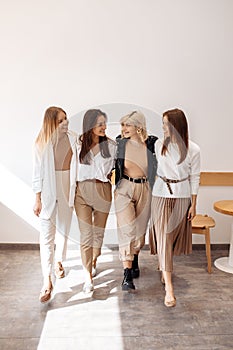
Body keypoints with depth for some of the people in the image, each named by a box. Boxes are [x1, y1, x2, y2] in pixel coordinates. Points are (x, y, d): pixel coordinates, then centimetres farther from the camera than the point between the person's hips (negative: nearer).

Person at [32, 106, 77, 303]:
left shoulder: (73, 139, -1)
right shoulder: (42, 144, -8)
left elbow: (78, 165, 7)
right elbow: (38, 173, -5)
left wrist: (77, 191, 6)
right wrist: (37, 200, -7)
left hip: (68, 189, 3)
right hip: (48, 192, -3)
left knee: (63, 229, 17)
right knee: (47, 235, -5)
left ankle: (59, 260, 42)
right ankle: (47, 281, 1)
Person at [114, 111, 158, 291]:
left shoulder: (152, 143, -6)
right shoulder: (120, 142, -2)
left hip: (144, 189, 1)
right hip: (125, 188, -1)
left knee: (140, 229, 13)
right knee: (127, 229, -11)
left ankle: (134, 260, 40)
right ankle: (127, 275, -7)